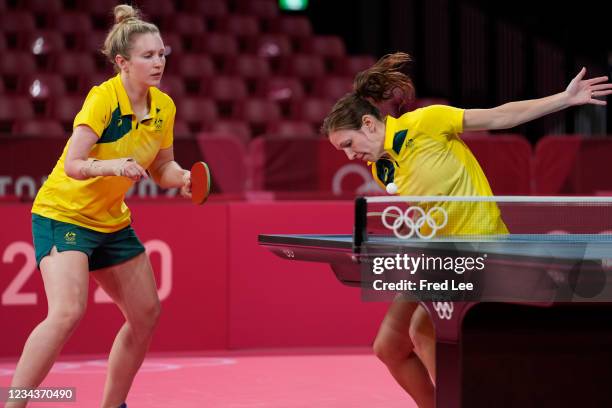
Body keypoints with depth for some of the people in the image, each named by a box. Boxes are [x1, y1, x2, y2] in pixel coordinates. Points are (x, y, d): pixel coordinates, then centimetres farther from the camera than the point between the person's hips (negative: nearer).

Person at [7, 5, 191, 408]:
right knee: (68, 312, -25)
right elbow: (72, 165, -27)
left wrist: (182, 178, -11)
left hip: (112, 220, 8)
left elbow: (161, 167, 10)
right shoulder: (103, 98, -22)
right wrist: (111, 165, -46)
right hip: (63, 213, -8)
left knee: (147, 314, 8)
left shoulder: (164, 107, -1)